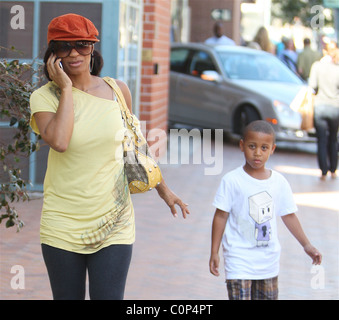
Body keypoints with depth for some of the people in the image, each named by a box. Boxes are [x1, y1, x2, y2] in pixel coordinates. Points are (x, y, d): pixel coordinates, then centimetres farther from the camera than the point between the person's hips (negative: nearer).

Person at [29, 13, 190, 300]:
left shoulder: (117, 91, 2)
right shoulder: (44, 97, -5)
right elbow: (59, 142, -26)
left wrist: (162, 189, 25)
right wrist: (66, 89, -16)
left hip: (113, 224, 1)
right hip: (62, 226, -1)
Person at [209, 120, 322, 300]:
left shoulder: (279, 182, 2)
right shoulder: (232, 181, -9)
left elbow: (288, 216, 12)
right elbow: (221, 216, -5)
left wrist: (306, 245, 13)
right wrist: (214, 252, -5)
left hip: (268, 261, 4)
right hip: (239, 260, -4)